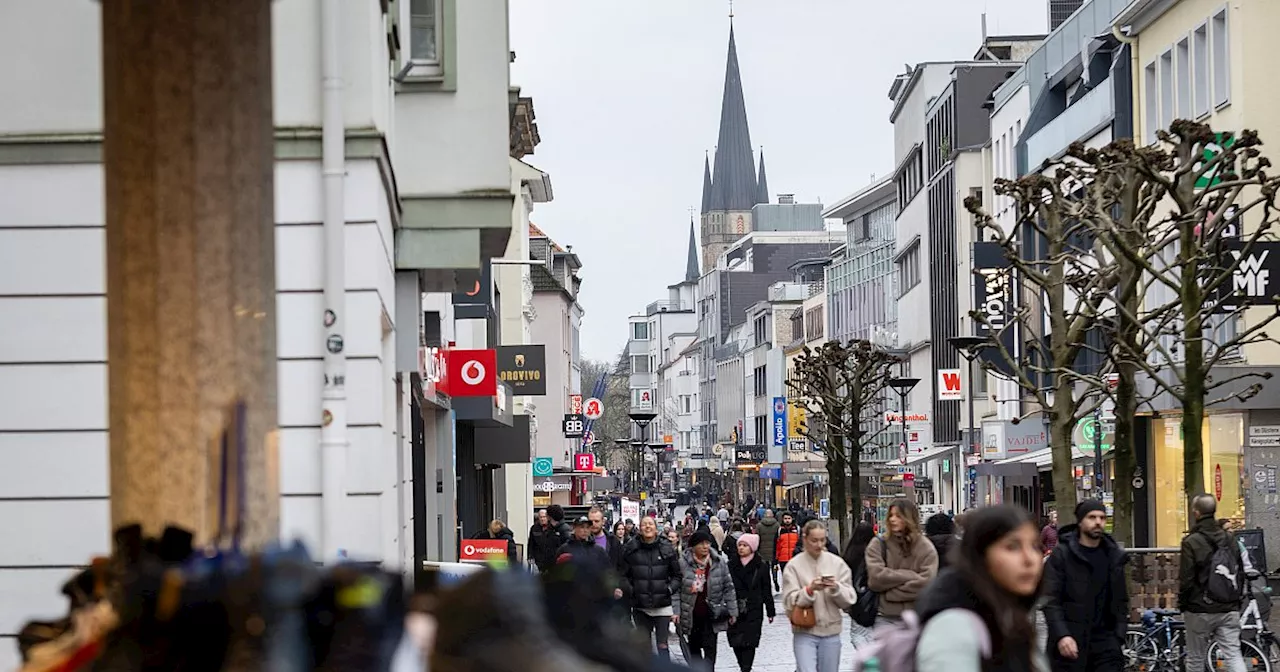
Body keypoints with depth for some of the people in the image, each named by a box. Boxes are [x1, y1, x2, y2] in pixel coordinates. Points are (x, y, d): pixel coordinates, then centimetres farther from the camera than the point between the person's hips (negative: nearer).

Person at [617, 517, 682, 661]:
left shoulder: (667, 549, 0)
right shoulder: (630, 549, -1)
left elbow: (677, 575, 6)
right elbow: (622, 574, 4)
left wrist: (670, 589, -10)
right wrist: (629, 590, -11)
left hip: (662, 605, -1)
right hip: (640, 606, 1)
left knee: (662, 644, 1)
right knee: (644, 645, 10)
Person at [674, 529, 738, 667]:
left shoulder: (719, 562, -4)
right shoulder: (683, 562, -8)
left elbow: (728, 588, 2)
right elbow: (676, 589, -4)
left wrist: (732, 611, 1)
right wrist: (676, 611, -10)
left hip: (711, 615, -1)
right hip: (691, 615, 1)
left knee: (710, 648, -7)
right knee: (694, 649, 14)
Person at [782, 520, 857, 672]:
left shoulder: (836, 563, 2)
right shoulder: (794, 565, -3)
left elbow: (849, 600, 1)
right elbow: (789, 602, -9)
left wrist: (836, 588, -17)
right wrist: (810, 590, -23)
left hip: (831, 632, 3)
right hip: (804, 632, -3)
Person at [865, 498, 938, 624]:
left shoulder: (926, 549, 0)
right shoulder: (878, 546, 3)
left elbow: (925, 583, -11)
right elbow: (875, 578, -9)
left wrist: (889, 593, -9)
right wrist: (910, 575, -10)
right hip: (885, 617, 1)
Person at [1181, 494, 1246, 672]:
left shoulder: (1191, 542, -12)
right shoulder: (1230, 539, 7)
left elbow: (1186, 579, -12)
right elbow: (1241, 572, 13)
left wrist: (1182, 604, 0)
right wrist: (1238, 599, 21)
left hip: (1200, 610, -4)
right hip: (1229, 610, 5)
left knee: (1196, 658, 8)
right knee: (1233, 655, 1)